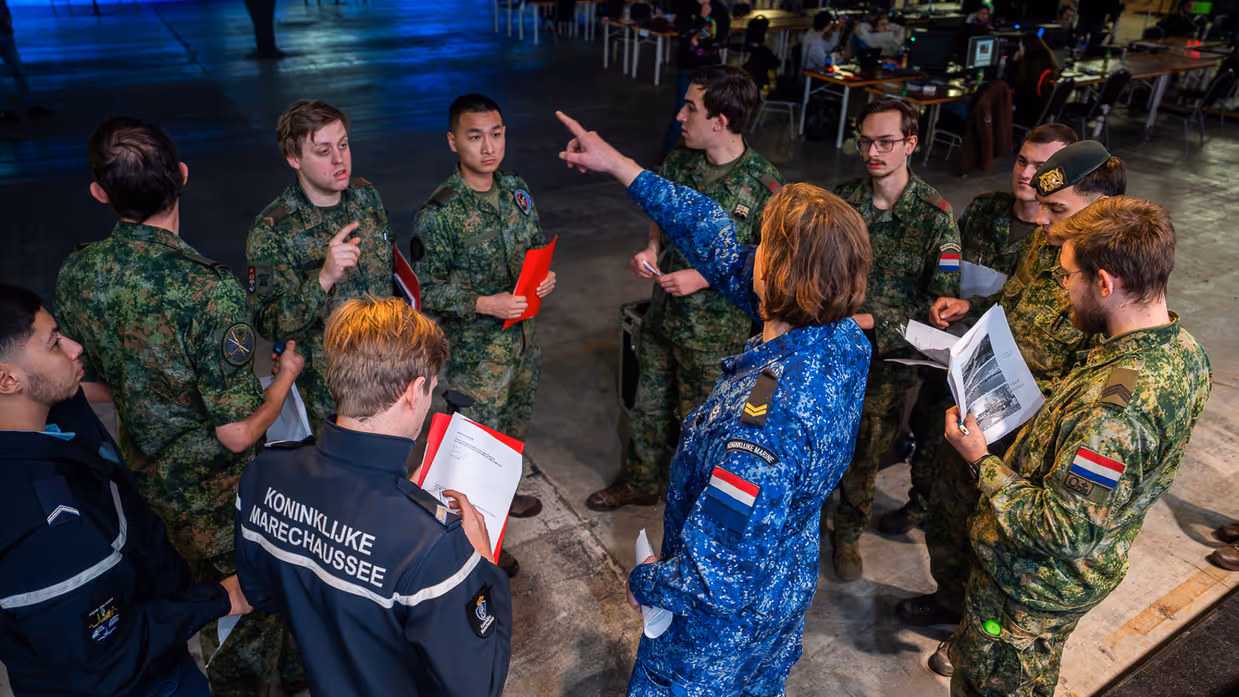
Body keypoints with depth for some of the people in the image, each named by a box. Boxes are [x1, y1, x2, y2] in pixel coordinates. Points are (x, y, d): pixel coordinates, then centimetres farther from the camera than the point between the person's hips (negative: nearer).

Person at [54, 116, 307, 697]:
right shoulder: (210, 291, -32)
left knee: (208, 591, 29)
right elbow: (238, 434, -27)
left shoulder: (76, 274, -11)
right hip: (224, 494, -7)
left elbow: (88, 387, 4)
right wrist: (285, 376, -10)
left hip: (150, 478, 7)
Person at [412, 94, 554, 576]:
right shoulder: (439, 214, -20)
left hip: (521, 335, 7)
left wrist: (544, 275, -7)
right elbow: (427, 290, -16)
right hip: (475, 348, -7)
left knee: (515, 426, 25)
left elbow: (537, 242, 14)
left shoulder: (516, 188, 0)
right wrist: (485, 304, -27)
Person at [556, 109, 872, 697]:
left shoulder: (765, 417, -42)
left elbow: (718, 579, -37)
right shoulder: (842, 339, -16)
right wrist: (620, 166, -3)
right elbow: (719, 241, -9)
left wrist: (645, 583, -15)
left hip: (722, 622, -7)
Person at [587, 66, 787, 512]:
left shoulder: (764, 186, -22)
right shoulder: (679, 164, -2)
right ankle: (639, 483, 45)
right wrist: (652, 250, -6)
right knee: (649, 404, 22)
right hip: (663, 313, 6)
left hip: (716, 330, -6)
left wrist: (704, 278, -23)